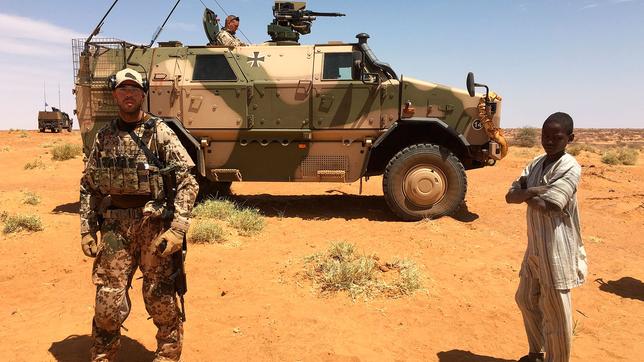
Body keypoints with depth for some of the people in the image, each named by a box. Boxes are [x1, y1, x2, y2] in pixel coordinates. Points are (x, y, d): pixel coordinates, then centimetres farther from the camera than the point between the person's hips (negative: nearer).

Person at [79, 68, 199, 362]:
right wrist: (86, 229, 5)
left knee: (162, 301, 5)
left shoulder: (160, 132, -2)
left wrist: (178, 229, -15)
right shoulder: (104, 137, 10)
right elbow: (88, 186, 14)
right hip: (114, 227, 3)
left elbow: (188, 182, -8)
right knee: (108, 303, 6)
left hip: (154, 225, -3)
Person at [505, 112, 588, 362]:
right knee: (526, 300, 22)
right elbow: (510, 196, 1)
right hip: (535, 247, 9)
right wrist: (532, 191, -17)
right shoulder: (535, 164, 7)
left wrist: (525, 194, -8)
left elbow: (544, 205, -26)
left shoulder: (570, 168, -16)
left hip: (557, 251, -8)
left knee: (556, 313, 3)